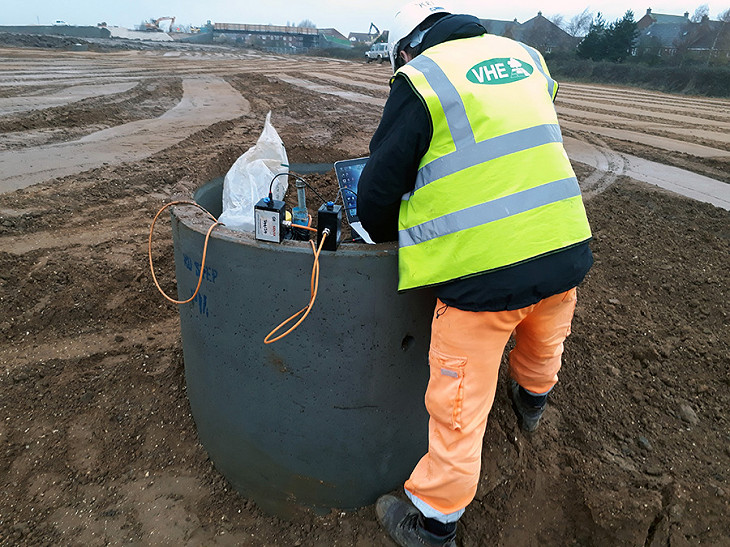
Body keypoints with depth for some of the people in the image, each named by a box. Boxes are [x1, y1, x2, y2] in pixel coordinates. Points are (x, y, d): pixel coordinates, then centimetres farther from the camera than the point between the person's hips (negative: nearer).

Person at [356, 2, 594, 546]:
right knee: (544, 347, 33)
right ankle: (532, 402, 65)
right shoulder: (525, 56, 13)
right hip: (568, 251, 7)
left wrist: (385, 233, 15)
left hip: (484, 272, -6)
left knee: (459, 407, 9)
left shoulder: (418, 81, -6)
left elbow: (376, 196, -6)